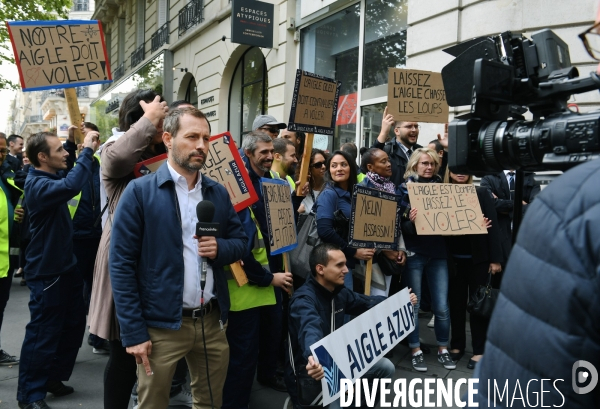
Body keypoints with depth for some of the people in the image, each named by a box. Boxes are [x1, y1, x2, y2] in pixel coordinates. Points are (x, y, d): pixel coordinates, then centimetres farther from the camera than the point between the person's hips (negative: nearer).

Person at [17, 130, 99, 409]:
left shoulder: (51, 177, 8)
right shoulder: (37, 184, -22)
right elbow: (71, 186, -40)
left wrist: (80, 147, 7)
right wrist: (87, 150, -32)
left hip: (65, 266, 10)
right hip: (46, 272, -10)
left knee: (73, 325, 17)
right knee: (43, 333, 0)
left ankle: (54, 377, 33)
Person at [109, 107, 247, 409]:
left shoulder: (218, 193, 7)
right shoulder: (140, 192, -8)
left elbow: (241, 241, 14)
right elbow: (121, 264, -9)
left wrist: (220, 248, -10)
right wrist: (133, 332, -12)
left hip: (212, 321, 5)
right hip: (161, 325, -4)